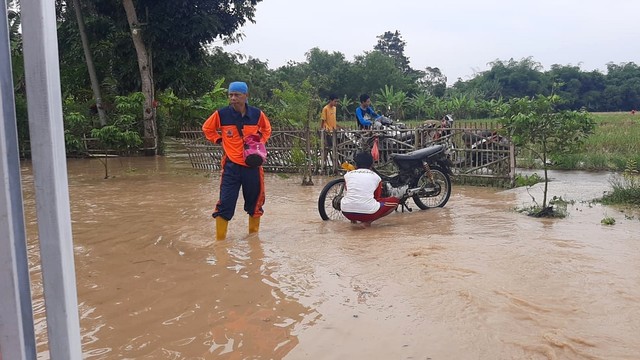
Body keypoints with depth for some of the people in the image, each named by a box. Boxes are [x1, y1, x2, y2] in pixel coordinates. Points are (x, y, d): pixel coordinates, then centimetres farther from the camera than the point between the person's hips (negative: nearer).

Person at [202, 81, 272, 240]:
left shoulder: (257, 114, -2)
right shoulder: (221, 114, -6)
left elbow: (266, 129, 19)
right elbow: (207, 128, 12)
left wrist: (260, 142, 4)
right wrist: (220, 140, 2)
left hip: (252, 165, 2)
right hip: (231, 166, -2)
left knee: (255, 202, 12)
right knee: (225, 204, -4)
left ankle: (253, 234, 32)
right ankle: (220, 239, 7)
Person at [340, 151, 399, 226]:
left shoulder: (347, 175, 16)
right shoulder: (376, 177, 13)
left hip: (347, 213, 4)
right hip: (368, 212, -4)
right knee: (395, 200, 18)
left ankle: (353, 219, 15)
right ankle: (368, 220, 3)